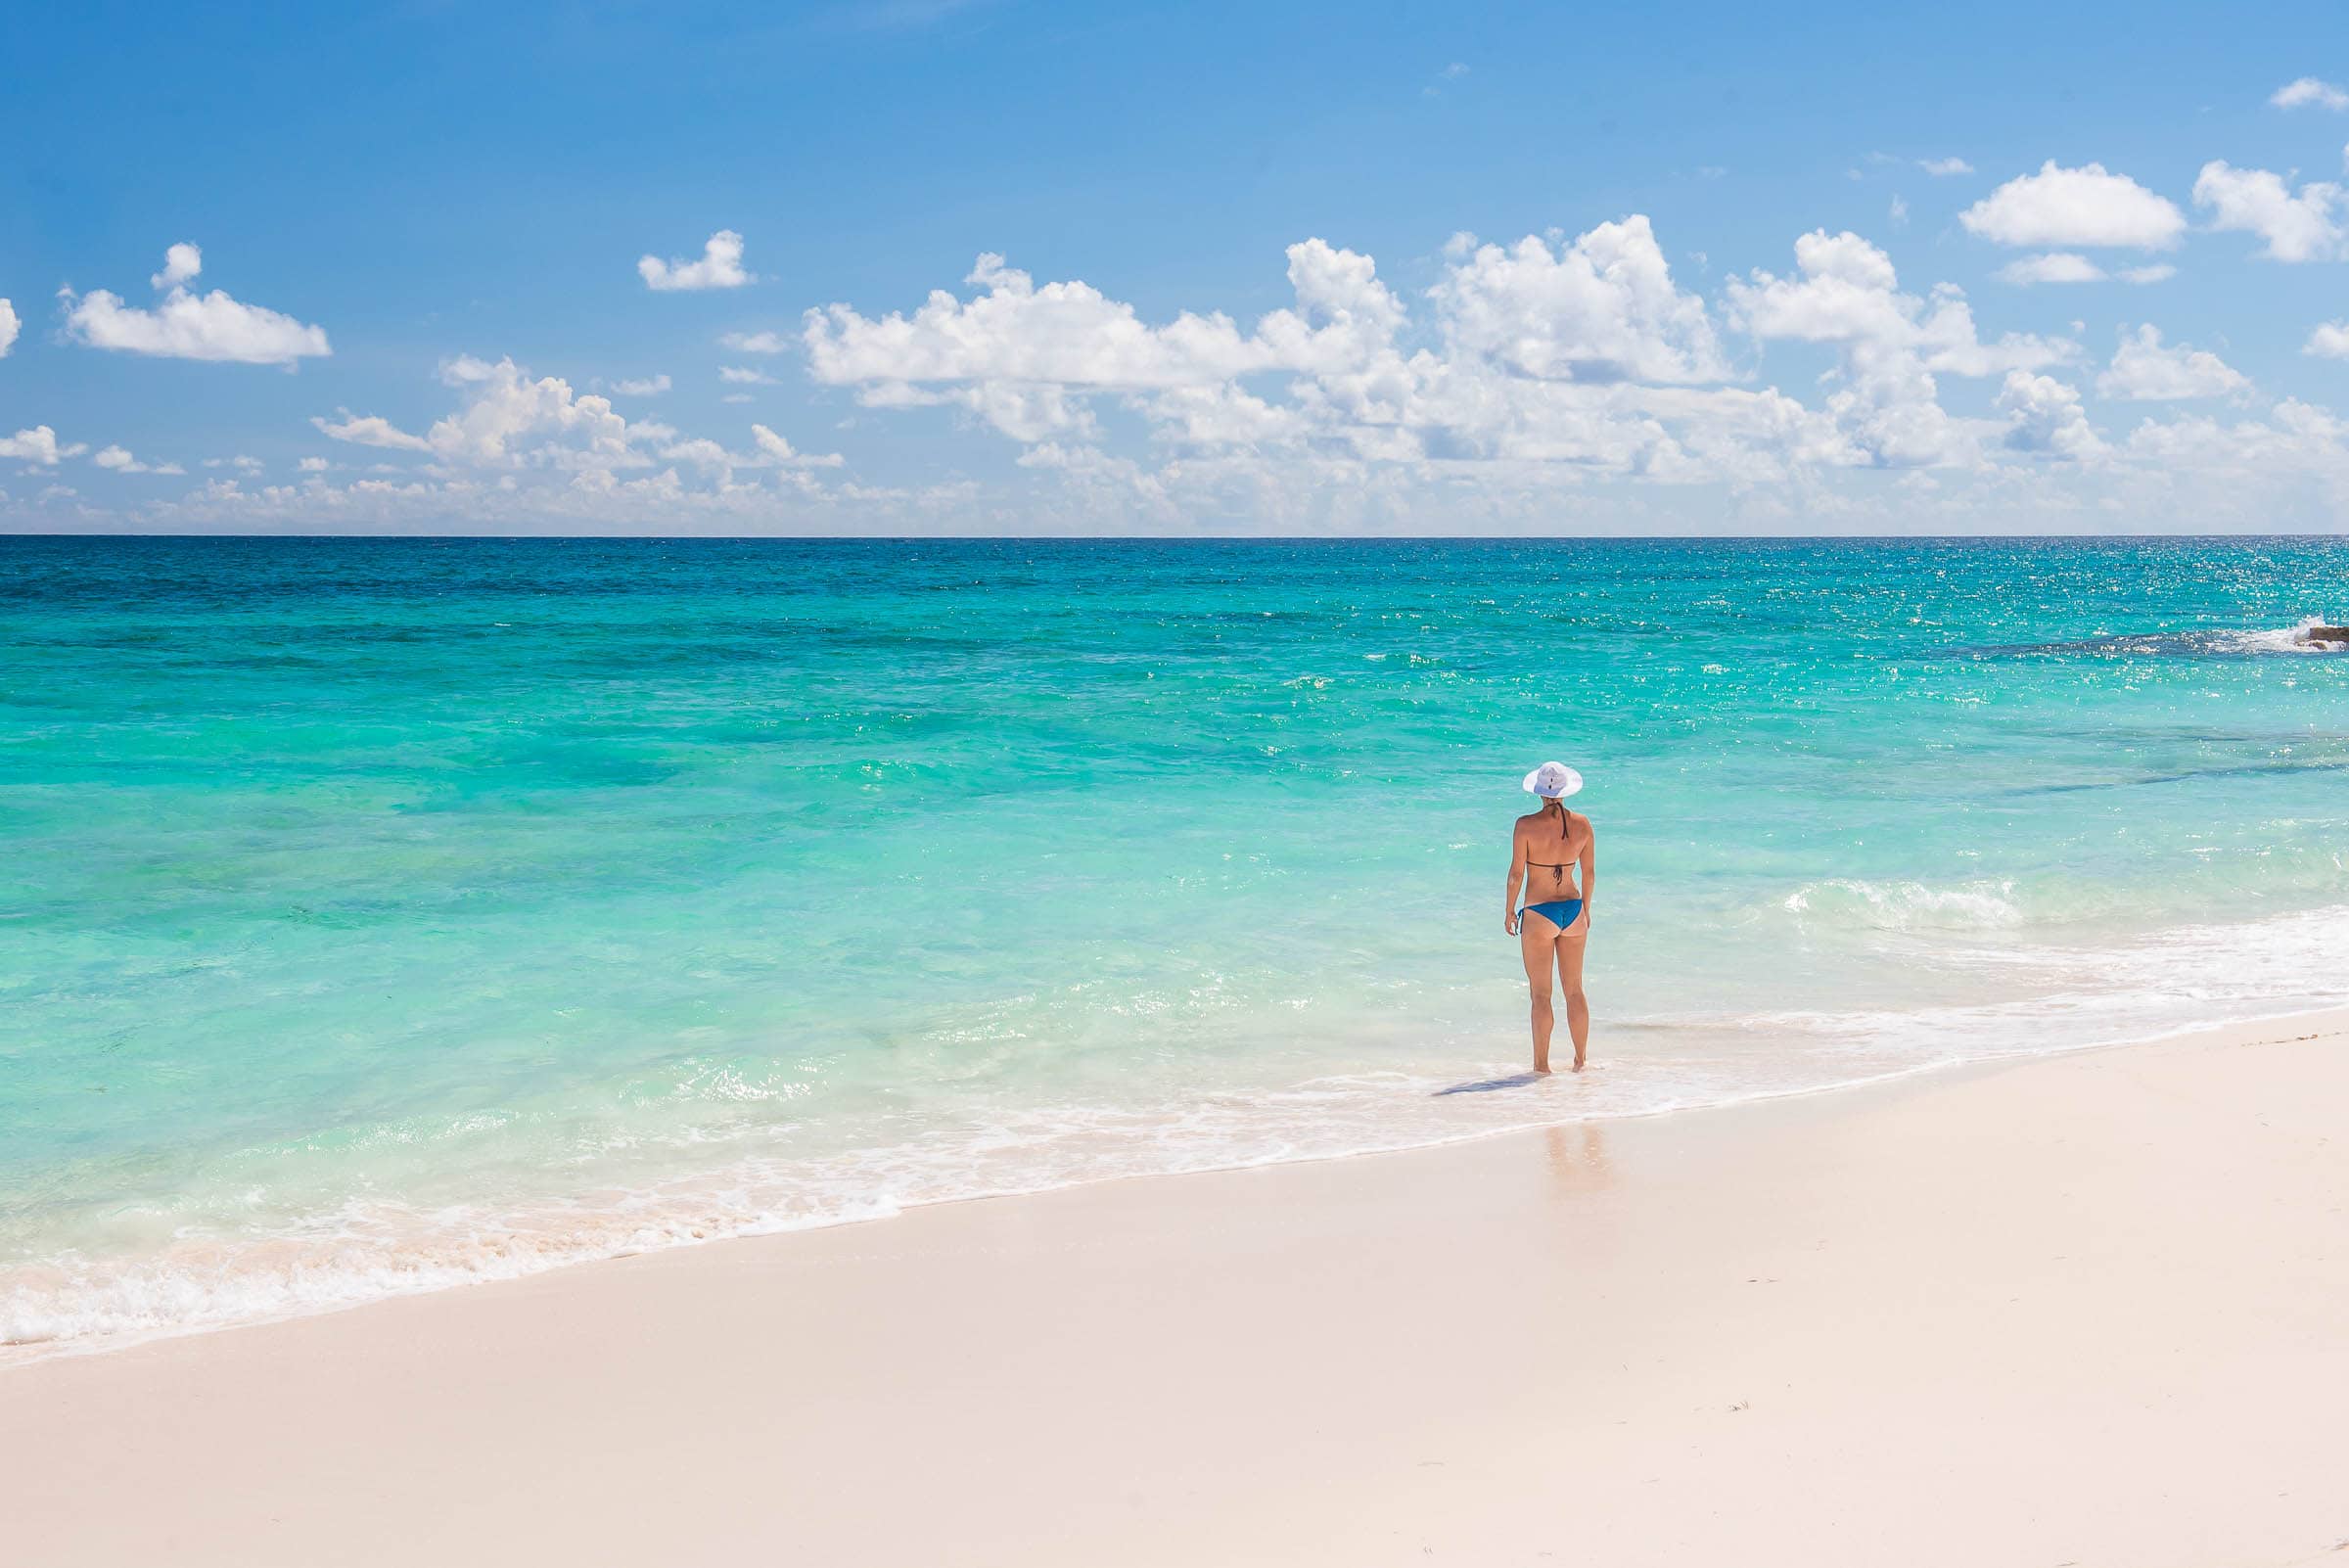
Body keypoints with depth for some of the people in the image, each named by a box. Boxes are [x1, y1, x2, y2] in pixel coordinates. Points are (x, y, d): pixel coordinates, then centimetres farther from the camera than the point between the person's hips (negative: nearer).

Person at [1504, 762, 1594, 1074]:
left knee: (1541, 994, 4)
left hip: (1539, 914, -4)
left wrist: (1509, 910, 4)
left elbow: (1516, 873, -10)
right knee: (1575, 990, 14)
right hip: (1573, 909, 4)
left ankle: (1541, 1064, 7)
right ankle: (1580, 1060, 21)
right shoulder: (1582, 824, -2)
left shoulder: (1527, 825, -14)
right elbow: (1590, 872, 6)